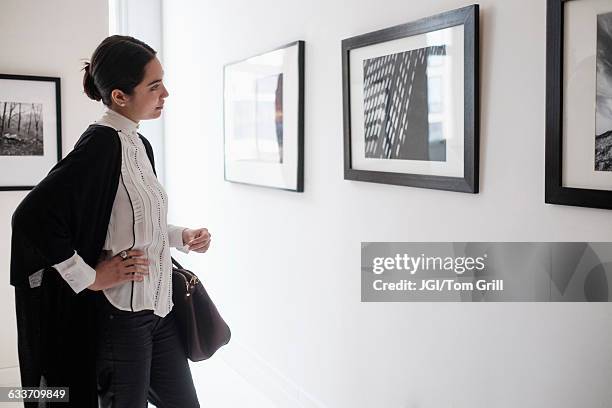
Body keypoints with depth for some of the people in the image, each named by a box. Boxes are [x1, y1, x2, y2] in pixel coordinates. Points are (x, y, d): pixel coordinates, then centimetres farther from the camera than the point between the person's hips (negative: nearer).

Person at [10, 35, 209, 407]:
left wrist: (182, 237, 5)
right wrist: (90, 278, -19)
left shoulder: (140, 144, 7)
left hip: (159, 308, 8)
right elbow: (32, 217, -26)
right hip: (119, 316, -8)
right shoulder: (101, 143, -19)